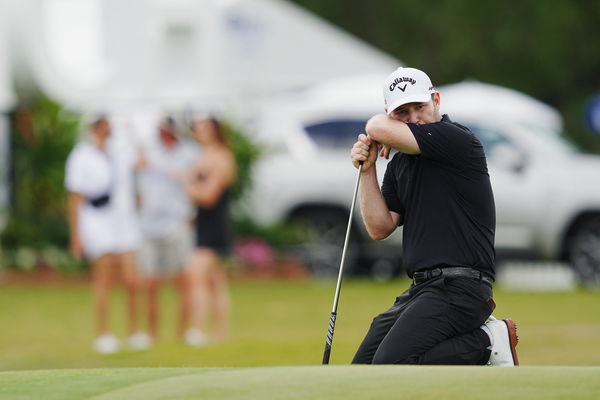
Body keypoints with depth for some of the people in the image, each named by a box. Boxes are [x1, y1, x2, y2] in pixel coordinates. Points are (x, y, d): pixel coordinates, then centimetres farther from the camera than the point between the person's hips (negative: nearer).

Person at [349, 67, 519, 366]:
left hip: (459, 285, -9)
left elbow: (379, 129, -19)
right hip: (420, 290, 9)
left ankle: (487, 343, -7)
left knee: (390, 365, -24)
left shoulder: (457, 140, -10)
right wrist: (367, 170, 2)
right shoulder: (399, 163, 17)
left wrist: (382, 130, 5)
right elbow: (380, 228, 11)